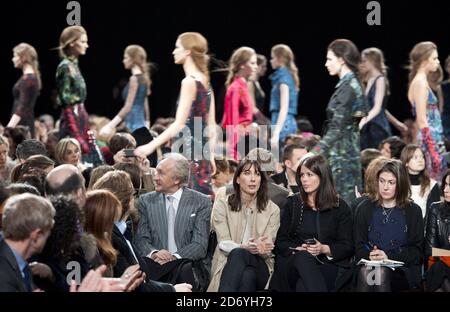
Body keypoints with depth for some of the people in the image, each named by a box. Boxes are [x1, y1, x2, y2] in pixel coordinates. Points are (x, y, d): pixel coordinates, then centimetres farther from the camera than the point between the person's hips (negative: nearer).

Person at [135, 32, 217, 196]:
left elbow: (179, 124, -17)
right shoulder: (205, 82, 14)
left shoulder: (189, 82, -11)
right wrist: (211, 156, 21)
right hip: (202, 151, 9)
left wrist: (151, 145, -17)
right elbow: (211, 125, 16)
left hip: (189, 152, -9)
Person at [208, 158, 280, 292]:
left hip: (260, 266, 0)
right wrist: (244, 247, -28)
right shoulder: (222, 205, 7)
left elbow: (268, 248, 0)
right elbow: (223, 243, -4)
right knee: (237, 253, -37)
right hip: (227, 263, 0)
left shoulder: (272, 209, 9)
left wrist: (259, 248, -27)